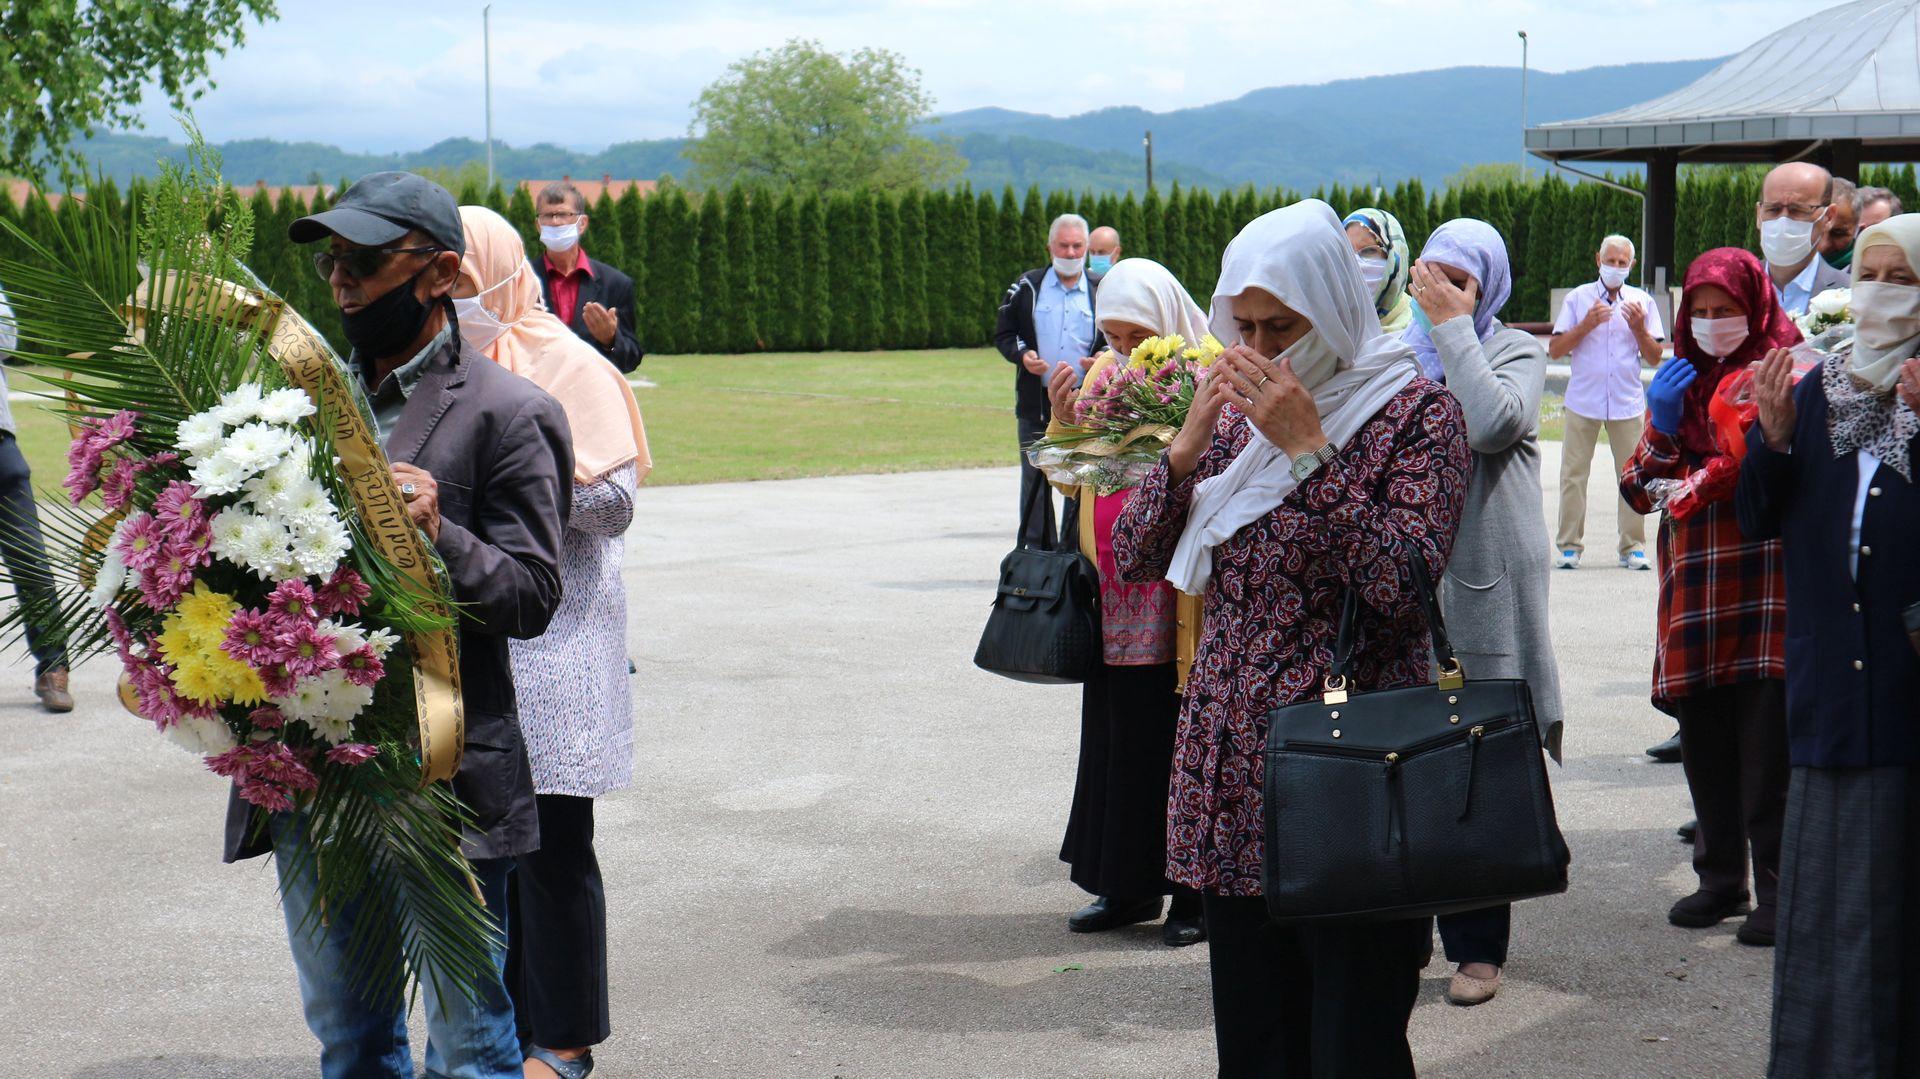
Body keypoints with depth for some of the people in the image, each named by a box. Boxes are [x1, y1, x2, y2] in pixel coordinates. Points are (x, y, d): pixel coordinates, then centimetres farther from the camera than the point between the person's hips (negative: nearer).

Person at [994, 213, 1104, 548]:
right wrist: (1022, 355, -11)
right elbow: (1003, 334, 10)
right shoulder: (1026, 287, 6)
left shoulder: (1101, 292, 7)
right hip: (1036, 403, 0)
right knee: (1035, 480, 4)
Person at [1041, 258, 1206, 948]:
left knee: (1182, 741, -1)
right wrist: (1062, 420, -4)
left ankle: (1193, 890, 9)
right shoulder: (1101, 375, 11)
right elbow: (1070, 482, 13)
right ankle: (1128, 887, 18)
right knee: (1117, 738, 8)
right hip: (1116, 593, 5)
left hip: (1182, 594, -5)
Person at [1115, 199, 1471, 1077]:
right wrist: (1189, 444, -4)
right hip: (1232, 768, 6)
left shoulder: (1414, 412, -5)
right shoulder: (1237, 411, 13)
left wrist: (1307, 449, -18)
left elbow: (1404, 584, -18)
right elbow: (1134, 558, 10)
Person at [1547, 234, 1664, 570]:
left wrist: (1638, 327, -6)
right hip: (1583, 401, -1)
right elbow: (1555, 350, 2)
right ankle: (1569, 546, 5)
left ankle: (1633, 547, 6)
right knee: (1573, 475, -2)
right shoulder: (1578, 298, 7)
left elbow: (1654, 358, 10)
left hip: (1628, 404, 1)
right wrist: (1587, 325, -10)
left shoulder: (1642, 302, 11)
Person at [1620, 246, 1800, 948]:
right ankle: (1721, 878, 19)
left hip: (1767, 587, -5)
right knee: (1702, 738, 8)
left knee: (1766, 745, -8)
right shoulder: (1681, 381, 17)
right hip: (1695, 592, 5)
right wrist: (1661, 427, -2)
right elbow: (1639, 489, 13)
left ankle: (1776, 889, -1)